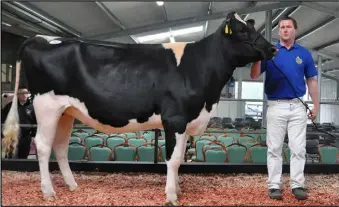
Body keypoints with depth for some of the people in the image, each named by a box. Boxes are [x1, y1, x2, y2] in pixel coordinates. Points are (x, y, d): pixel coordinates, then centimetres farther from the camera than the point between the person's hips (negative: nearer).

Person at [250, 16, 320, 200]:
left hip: (298, 106, 1)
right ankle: (274, 185, 10)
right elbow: (254, 75, -4)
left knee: (298, 148, 4)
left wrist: (316, 105, 9)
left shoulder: (304, 53, 8)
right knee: (274, 148, 3)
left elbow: (311, 80, 12)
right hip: (276, 106, -1)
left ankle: (297, 185, 13)